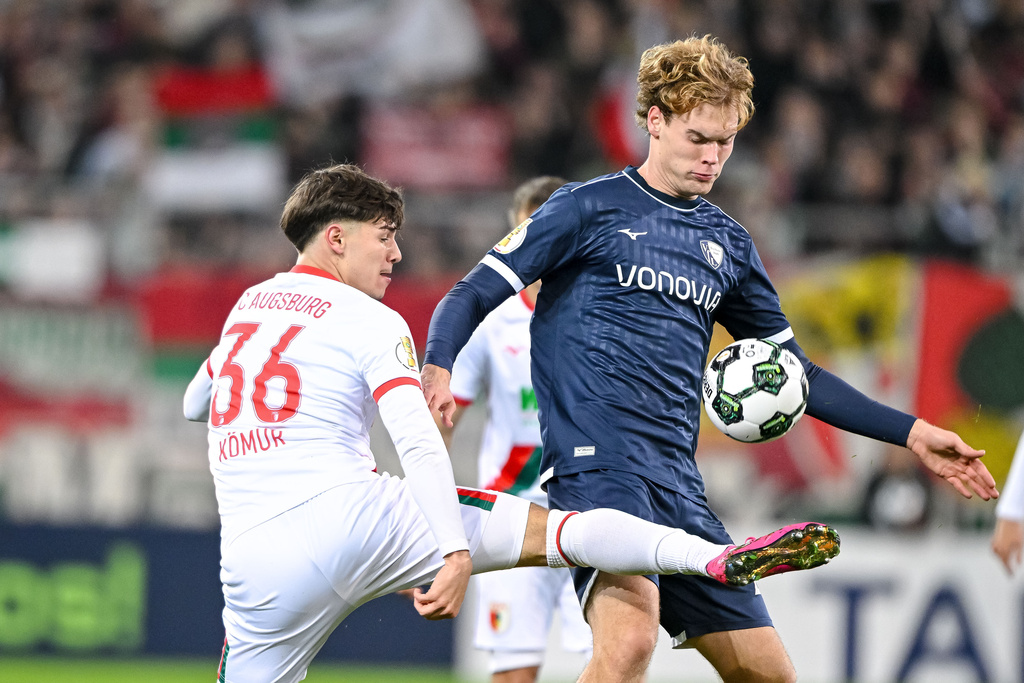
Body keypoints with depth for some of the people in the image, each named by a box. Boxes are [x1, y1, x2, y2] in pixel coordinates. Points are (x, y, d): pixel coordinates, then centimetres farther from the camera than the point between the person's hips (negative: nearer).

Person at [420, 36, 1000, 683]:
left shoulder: (728, 244, 20)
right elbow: (473, 295, 0)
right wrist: (437, 369, -21)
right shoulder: (588, 208, 3)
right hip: (597, 460, -7)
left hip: (678, 483, 7)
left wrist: (910, 433, 20)